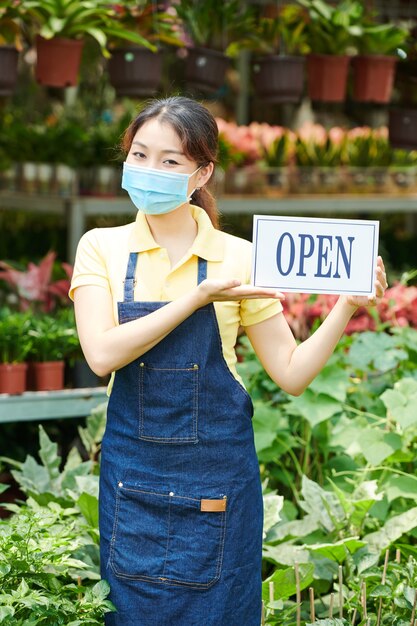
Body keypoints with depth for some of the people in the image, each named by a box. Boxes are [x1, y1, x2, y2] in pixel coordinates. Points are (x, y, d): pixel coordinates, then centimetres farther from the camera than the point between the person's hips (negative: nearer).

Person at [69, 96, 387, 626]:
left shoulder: (238, 258, -3)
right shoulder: (102, 248, -1)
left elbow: (292, 373, -2)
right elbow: (102, 354, -16)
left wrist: (348, 304, -14)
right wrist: (198, 297, -19)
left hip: (217, 478, 0)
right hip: (132, 476, 1)